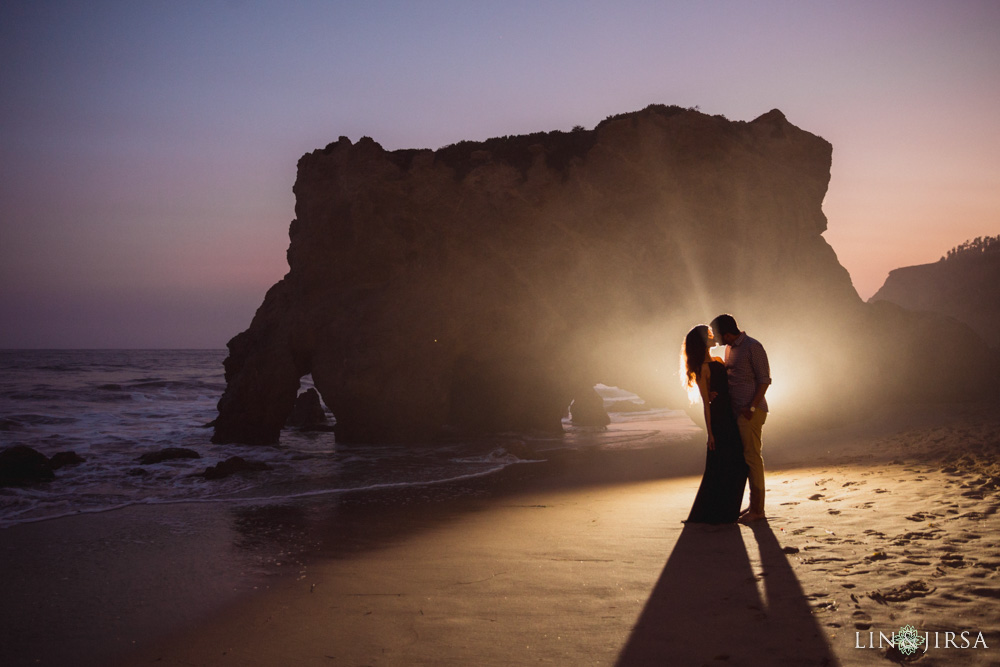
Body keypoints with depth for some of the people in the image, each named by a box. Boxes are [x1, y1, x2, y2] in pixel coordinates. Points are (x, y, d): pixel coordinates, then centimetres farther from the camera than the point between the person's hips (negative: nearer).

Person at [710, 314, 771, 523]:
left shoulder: (753, 347, -12)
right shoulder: (730, 348, 15)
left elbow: (764, 379, -13)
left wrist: (752, 407, -20)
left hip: (751, 412, -9)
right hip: (738, 411, 9)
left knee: (752, 457, -6)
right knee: (747, 457, 12)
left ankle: (757, 510, -2)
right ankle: (754, 505, 19)